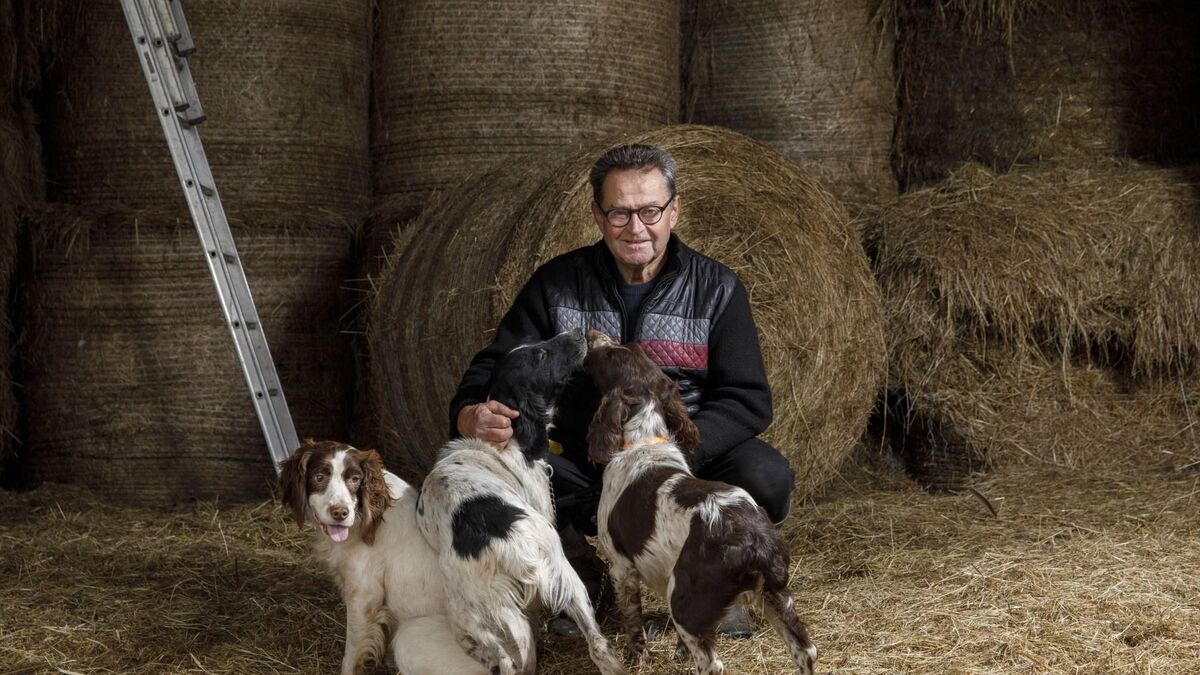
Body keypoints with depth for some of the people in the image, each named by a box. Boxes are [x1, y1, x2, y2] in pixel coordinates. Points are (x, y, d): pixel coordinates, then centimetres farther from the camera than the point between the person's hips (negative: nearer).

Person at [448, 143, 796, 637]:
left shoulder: (716, 289, -1)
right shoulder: (557, 284, 0)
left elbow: (748, 400, -7)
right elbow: (496, 367, -4)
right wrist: (471, 416, -30)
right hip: (584, 475, 1)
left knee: (766, 476, -31)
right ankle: (582, 577, 3)